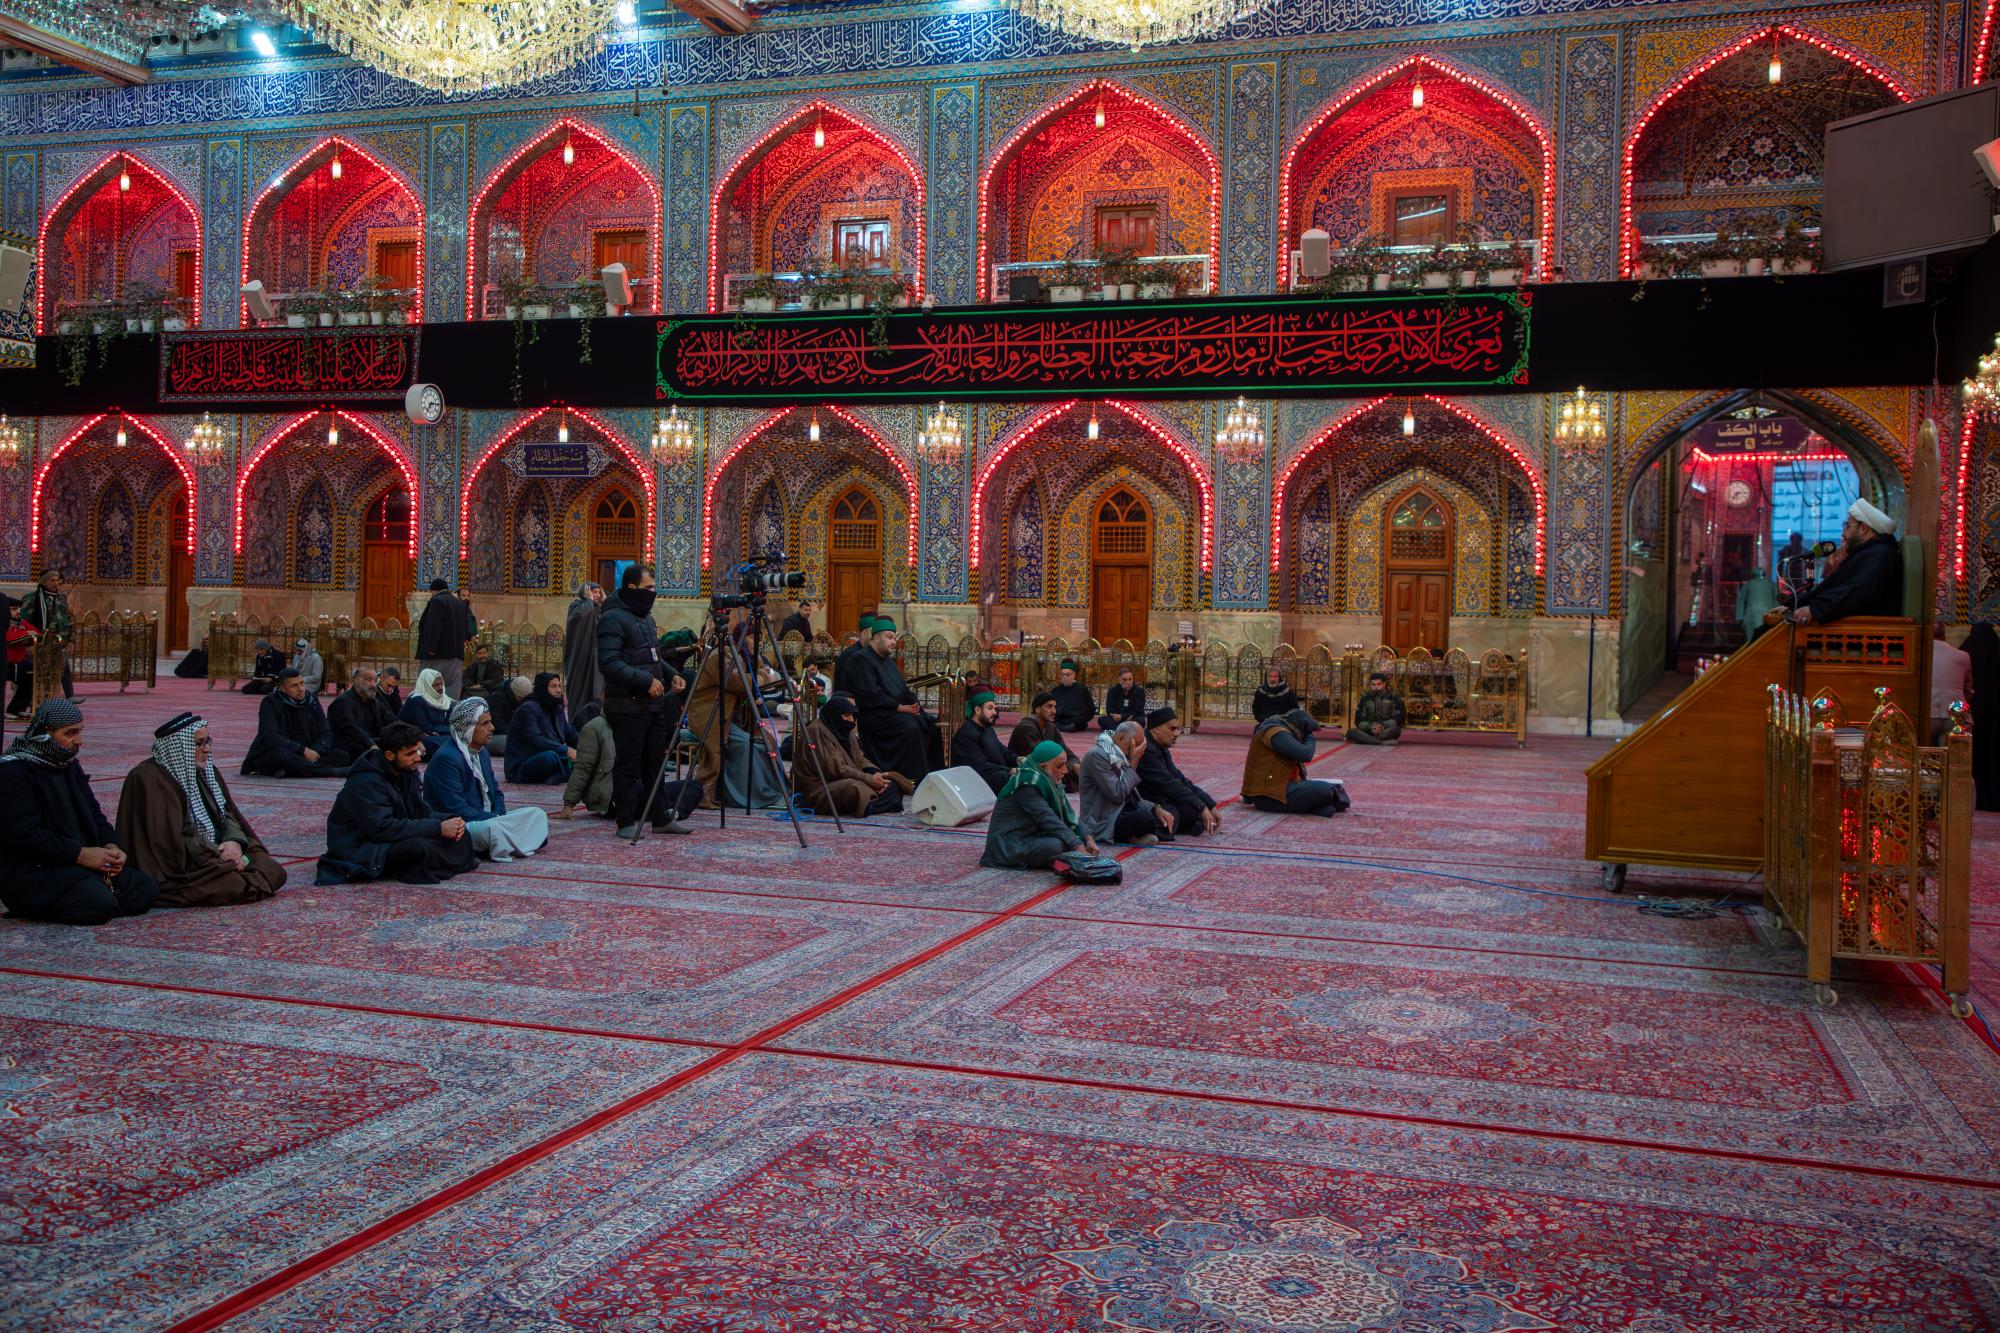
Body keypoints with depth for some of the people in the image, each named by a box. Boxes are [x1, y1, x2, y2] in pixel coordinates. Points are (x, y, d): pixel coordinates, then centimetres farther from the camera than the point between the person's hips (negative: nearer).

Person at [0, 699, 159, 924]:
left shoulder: (68, 765, 15)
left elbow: (93, 812, 16)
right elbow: (23, 833, -21)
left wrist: (110, 845, -5)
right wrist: (80, 854, -23)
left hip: (79, 861, 9)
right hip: (30, 870, -9)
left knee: (146, 890, -8)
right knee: (101, 905, -30)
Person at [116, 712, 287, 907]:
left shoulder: (205, 771, 13)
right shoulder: (149, 779, -14)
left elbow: (228, 814, 13)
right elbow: (168, 840, -19)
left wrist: (234, 841, -10)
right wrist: (218, 853, -17)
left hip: (214, 854, 8)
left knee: (274, 873, -12)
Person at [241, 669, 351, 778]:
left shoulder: (311, 701, 6)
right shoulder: (270, 703, -9)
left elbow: (326, 733, 5)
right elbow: (270, 737, -21)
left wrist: (315, 751, -17)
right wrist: (303, 750, -26)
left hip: (306, 755, 5)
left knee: (343, 756, -18)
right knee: (281, 755, -41)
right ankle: (333, 772, -37)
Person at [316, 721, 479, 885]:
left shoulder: (407, 772, 4)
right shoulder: (365, 783, -21)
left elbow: (420, 814, 8)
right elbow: (382, 829, -30)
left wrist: (450, 821, -15)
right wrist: (438, 828, -30)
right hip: (360, 850, -9)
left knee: (458, 833, -8)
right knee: (417, 848, -37)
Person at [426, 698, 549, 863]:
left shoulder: (482, 752, 13)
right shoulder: (446, 758, -18)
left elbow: (495, 792, 19)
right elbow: (457, 808, -23)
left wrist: (499, 816, -2)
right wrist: (495, 819, -20)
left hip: (487, 819, 10)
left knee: (536, 815, -1)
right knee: (493, 829, -39)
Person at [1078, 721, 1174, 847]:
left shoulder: (1119, 756, 14)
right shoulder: (1096, 755, -16)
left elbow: (1132, 796, 16)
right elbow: (1118, 795, -21)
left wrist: (1156, 808, -2)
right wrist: (1134, 762, -14)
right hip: (1103, 824, -10)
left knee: (1169, 812, 0)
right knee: (1149, 820, -31)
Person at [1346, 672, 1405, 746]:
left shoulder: (1393, 697, 6)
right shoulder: (1365, 699, 12)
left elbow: (1399, 719, 0)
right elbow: (1359, 721, 8)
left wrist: (1383, 726, -17)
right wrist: (1370, 727, -15)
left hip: (1387, 731, -2)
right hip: (1369, 732, 2)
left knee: (1396, 729, -36)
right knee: (1350, 732, -28)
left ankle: (1367, 741, -36)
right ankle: (1383, 742, -39)